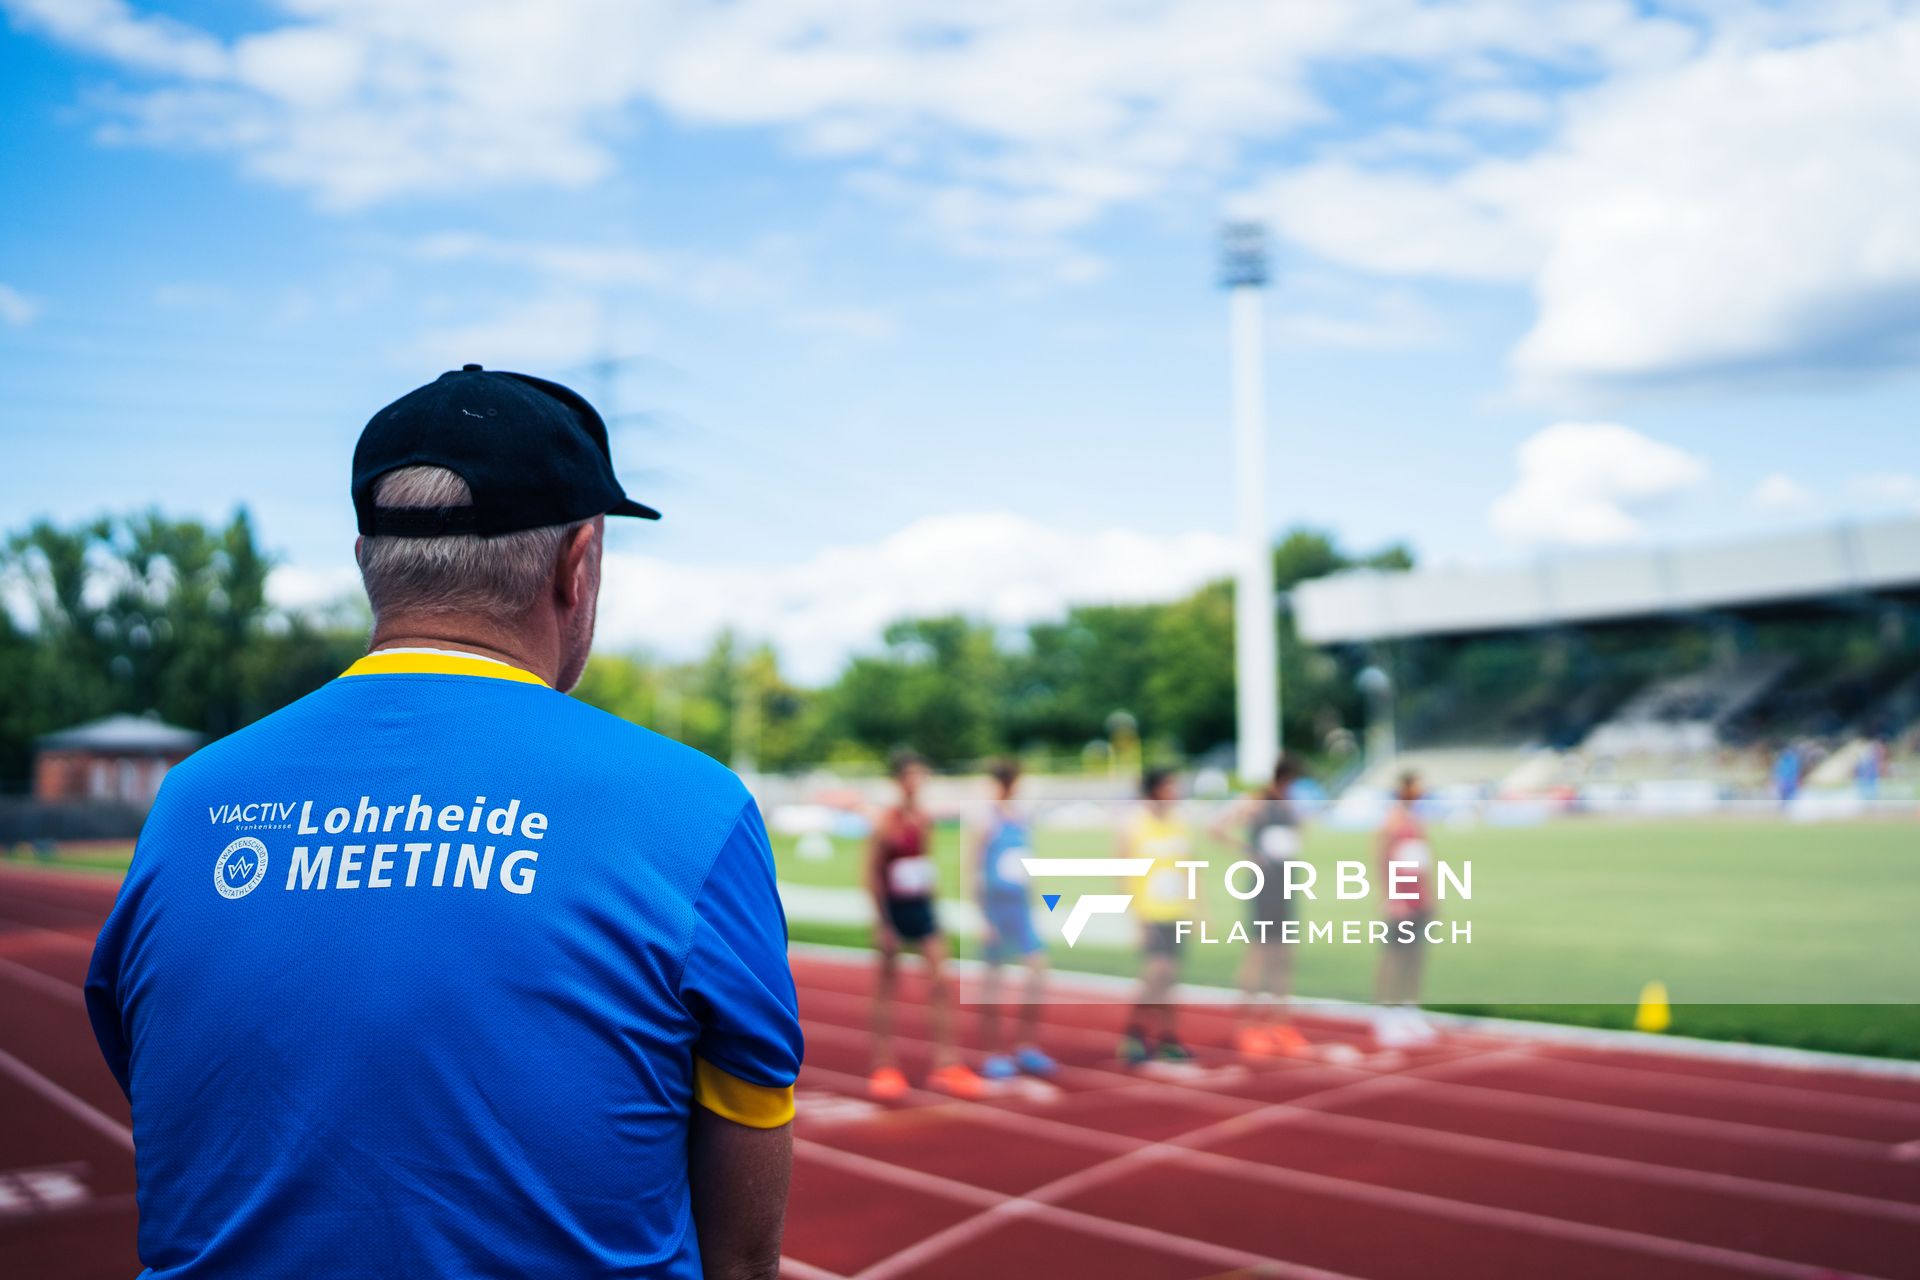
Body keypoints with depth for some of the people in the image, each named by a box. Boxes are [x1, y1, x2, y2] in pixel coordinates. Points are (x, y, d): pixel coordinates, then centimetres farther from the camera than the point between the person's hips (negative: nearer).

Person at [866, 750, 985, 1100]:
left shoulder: (925, 821, 3)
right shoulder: (887, 823, -14)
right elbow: (872, 874, -12)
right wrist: (881, 924, -13)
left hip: (921, 908, 5)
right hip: (894, 910, -5)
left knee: (942, 982, -1)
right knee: (888, 988, 5)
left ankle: (946, 1065, 3)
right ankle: (884, 1068, 15)